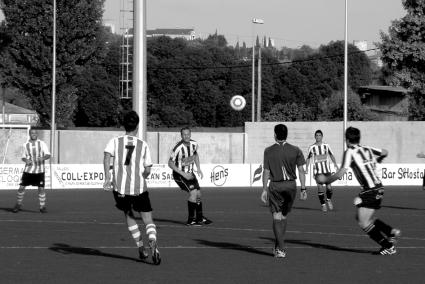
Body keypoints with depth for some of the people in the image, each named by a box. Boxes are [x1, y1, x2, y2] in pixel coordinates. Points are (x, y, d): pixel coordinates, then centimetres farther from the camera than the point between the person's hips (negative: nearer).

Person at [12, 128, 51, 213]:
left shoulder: (42, 144, 1)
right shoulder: (25, 145, 6)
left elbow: (48, 155, -5)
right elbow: (23, 157, 14)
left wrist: (43, 158, -26)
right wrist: (26, 160, -9)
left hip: (39, 170, -1)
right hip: (28, 170, 2)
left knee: (41, 188, -4)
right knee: (21, 187, -2)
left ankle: (42, 206, 8)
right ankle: (18, 205, 13)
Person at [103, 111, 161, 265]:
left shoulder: (115, 141, 5)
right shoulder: (143, 145, 6)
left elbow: (107, 156, -15)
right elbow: (147, 171, 4)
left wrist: (107, 178, -21)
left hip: (120, 188, 1)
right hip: (139, 187, -1)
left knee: (128, 215, 24)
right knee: (148, 220, 1)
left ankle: (141, 248, 20)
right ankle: (153, 242, -28)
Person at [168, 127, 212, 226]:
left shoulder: (194, 144, -6)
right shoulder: (178, 148, -26)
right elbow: (170, 163, -20)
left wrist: (198, 169, 8)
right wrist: (183, 174, -24)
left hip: (190, 173, 7)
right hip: (179, 174, -7)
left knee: (198, 194, 10)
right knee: (193, 192, -22)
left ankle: (200, 218, 31)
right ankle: (190, 220, -15)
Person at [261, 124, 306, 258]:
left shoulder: (268, 151, -3)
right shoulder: (295, 150, 1)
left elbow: (266, 171, -3)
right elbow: (301, 170, -1)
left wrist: (264, 190, 1)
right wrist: (303, 188, 3)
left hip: (275, 186, -2)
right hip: (291, 185, 2)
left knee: (277, 216, -2)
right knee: (284, 216, 17)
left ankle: (280, 249, -12)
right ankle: (278, 246, 22)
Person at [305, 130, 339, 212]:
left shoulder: (326, 146, 5)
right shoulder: (312, 148, 3)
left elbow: (331, 155, 12)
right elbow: (308, 158, 11)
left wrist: (335, 164, 0)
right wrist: (306, 169, 6)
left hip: (327, 169, 1)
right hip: (317, 170, -1)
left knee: (329, 187, -7)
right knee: (320, 188, -9)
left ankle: (328, 200, 22)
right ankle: (323, 205, 4)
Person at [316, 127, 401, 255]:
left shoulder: (350, 152, -7)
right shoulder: (367, 149, 13)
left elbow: (341, 173, -13)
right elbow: (384, 152, 29)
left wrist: (326, 180, 1)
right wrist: (378, 159, 51)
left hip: (370, 190, -8)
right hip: (378, 188, 8)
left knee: (363, 223, -5)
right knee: (362, 218, 19)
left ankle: (388, 246, -5)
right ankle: (391, 232, 15)